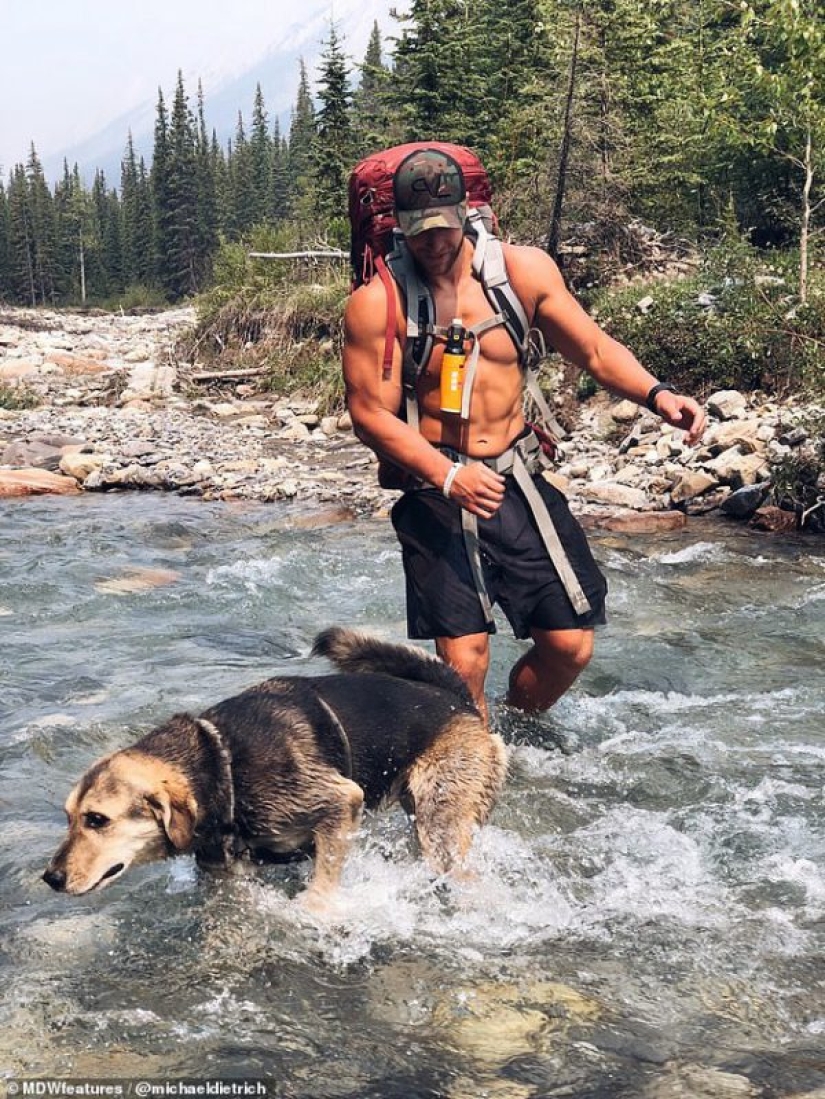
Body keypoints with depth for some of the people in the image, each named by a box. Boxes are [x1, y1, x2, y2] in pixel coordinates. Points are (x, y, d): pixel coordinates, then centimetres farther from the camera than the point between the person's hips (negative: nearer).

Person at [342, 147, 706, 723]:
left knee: (570, 647, 4)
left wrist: (656, 393, -10)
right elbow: (371, 414, -8)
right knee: (465, 661, -9)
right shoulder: (376, 304, -9)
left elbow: (596, 349, 8)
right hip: (436, 488, -3)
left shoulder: (525, 270, 0)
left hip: (520, 480, 3)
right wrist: (448, 477, -21)